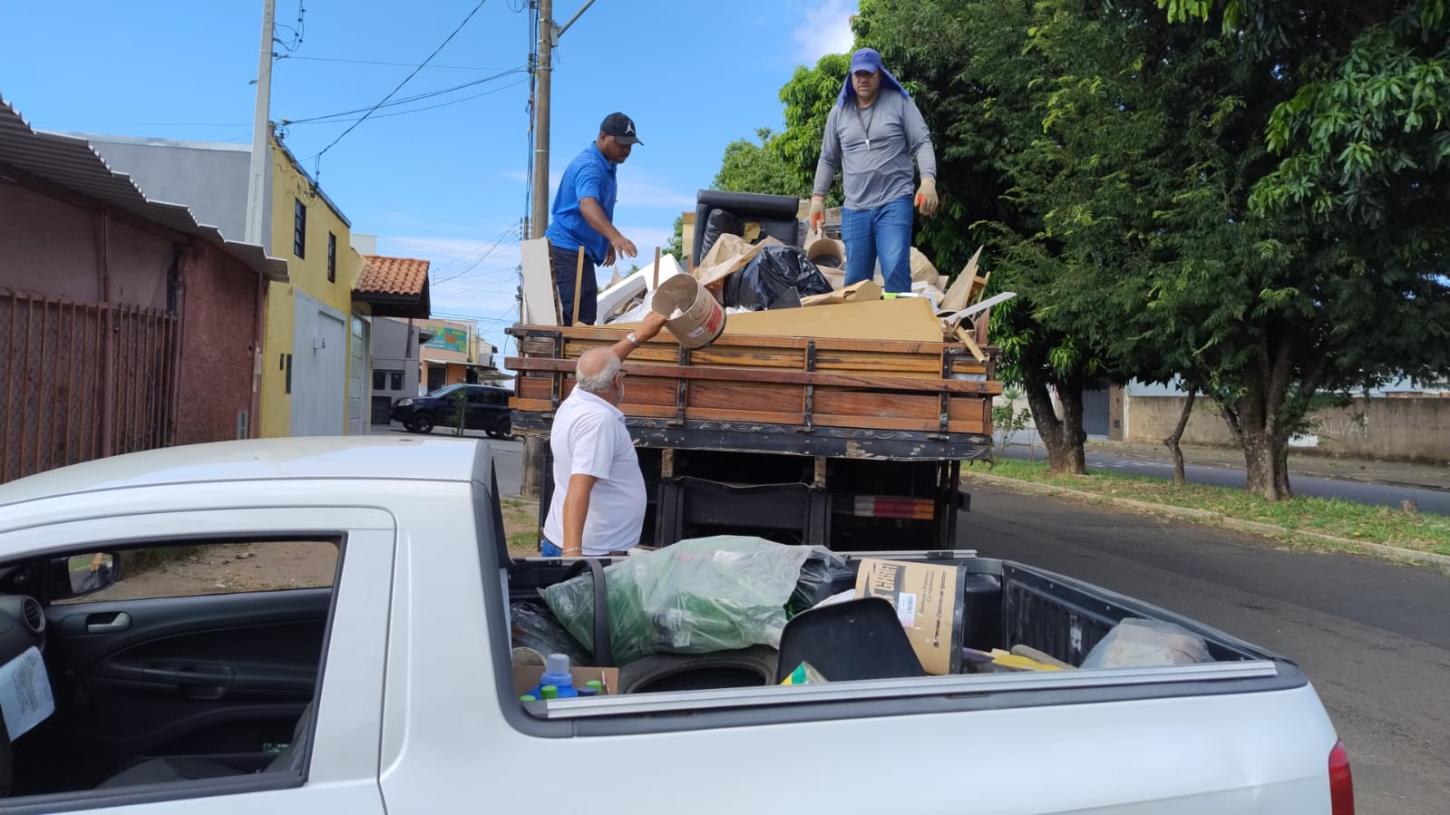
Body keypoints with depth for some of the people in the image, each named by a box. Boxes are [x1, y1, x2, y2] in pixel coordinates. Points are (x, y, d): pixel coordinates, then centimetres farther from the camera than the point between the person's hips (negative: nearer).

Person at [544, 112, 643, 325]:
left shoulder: (606, 165, 14)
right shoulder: (590, 166, -19)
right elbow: (587, 205, -37)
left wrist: (609, 243, 26)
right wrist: (615, 237, -52)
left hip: (579, 250, 10)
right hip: (567, 249, -10)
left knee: (585, 315, 12)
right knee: (580, 318, -17)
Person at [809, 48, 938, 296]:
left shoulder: (899, 102, 3)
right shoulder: (839, 111, 13)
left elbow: (922, 143, 0)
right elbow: (828, 159, 19)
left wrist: (928, 181, -16)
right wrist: (818, 197, 10)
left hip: (894, 203, -3)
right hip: (854, 209, 4)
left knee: (896, 272, -16)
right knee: (856, 280, 3)